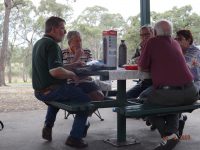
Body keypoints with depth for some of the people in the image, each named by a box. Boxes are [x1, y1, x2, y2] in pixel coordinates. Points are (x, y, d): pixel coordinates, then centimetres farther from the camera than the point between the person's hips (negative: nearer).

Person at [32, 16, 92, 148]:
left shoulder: (39, 43, 13)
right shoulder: (52, 44, -18)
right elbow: (55, 71, -32)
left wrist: (71, 66, 17)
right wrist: (72, 74, -16)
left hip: (39, 91, 10)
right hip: (51, 91, -9)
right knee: (86, 99, 3)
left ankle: (48, 127, 30)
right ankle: (75, 138, -1)